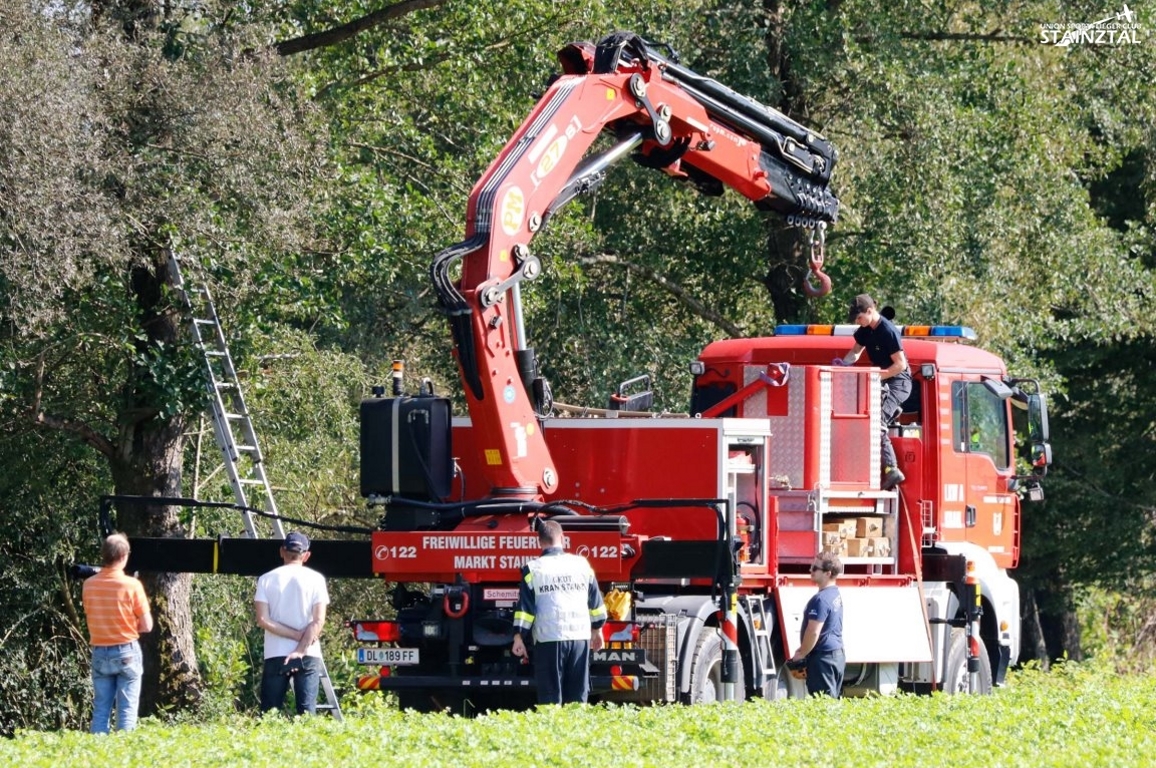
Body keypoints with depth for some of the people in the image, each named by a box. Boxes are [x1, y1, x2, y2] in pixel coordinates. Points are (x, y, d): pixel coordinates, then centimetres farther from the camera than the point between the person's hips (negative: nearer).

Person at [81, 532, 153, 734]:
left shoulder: (89, 585, -1)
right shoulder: (131, 585, -12)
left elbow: (91, 617, 10)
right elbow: (147, 626, -7)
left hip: (100, 653, 3)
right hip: (126, 652, -3)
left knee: (100, 709, 8)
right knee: (127, 709, 1)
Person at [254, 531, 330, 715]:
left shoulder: (267, 579, 3)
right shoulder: (315, 579, 1)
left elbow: (263, 620, -5)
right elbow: (319, 621, -7)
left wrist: (297, 635, -4)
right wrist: (301, 649, -8)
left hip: (276, 655, 0)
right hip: (308, 656, 0)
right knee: (307, 712, -4)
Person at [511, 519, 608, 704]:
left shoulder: (533, 569, 0)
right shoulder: (581, 564, 9)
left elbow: (525, 607, -3)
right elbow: (596, 602, 16)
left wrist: (518, 637, 1)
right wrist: (597, 630, 28)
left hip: (548, 638, -3)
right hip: (581, 637, 3)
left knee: (550, 696, 0)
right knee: (578, 695, 7)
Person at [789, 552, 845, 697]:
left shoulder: (821, 599, -18)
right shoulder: (835, 594, 13)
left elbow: (813, 632, -22)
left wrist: (801, 654, -9)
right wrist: (803, 651, 22)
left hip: (823, 657, -10)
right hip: (838, 655, 10)